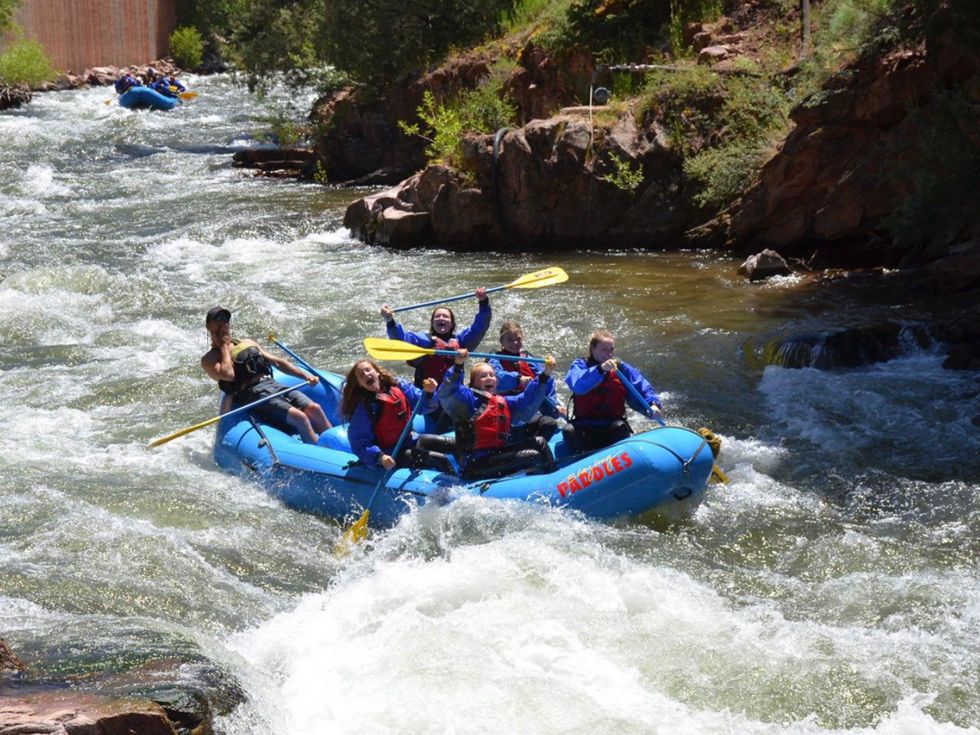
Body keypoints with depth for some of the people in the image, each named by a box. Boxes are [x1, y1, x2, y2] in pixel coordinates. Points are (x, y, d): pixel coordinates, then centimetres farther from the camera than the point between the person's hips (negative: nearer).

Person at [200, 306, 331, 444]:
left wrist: (305, 375, 11)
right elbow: (228, 375, -13)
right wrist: (224, 347, 1)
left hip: (273, 385, 6)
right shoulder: (210, 358, 8)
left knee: (314, 409, -17)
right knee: (299, 417, -27)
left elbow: (277, 362, 24)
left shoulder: (248, 343, 27)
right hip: (251, 395, -6)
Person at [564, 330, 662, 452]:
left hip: (612, 427, 1)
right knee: (569, 431, -30)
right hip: (584, 428, -1)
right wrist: (600, 369, -36)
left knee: (620, 427, -31)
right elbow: (578, 386, -21)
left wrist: (652, 404, -19)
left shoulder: (622, 368, 9)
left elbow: (643, 389, 3)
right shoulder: (580, 365, 2)